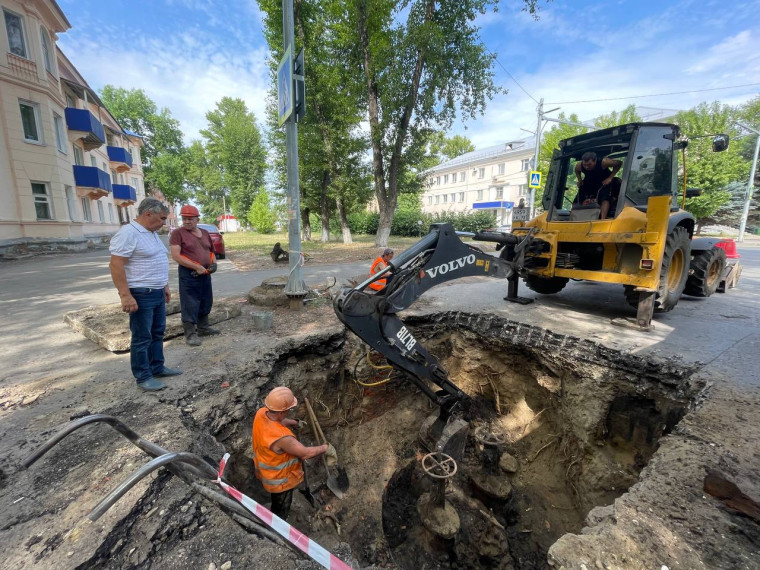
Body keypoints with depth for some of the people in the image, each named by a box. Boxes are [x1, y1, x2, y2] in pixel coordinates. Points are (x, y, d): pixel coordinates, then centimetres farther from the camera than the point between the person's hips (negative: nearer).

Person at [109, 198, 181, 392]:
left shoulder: (152, 233, 13)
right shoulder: (128, 233, -16)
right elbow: (116, 265, -20)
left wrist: (165, 286, 21)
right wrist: (125, 295, -23)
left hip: (157, 293, 9)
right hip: (141, 295, -9)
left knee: (157, 333, 17)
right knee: (142, 337, 1)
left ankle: (157, 367, 30)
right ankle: (143, 377, 12)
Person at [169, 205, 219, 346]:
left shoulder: (205, 233, 11)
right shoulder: (177, 233, -7)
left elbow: (211, 251, 21)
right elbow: (176, 256, -16)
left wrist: (214, 263, 1)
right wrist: (197, 267, -20)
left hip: (205, 273, 7)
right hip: (188, 274, -6)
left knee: (206, 302, 14)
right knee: (190, 304, -4)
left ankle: (203, 328, 28)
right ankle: (190, 334, 3)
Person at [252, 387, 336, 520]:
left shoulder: (261, 413, -22)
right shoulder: (281, 437, -45)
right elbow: (306, 453, -32)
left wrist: (294, 422, -1)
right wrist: (326, 448, -18)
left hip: (264, 468, 9)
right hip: (279, 479, -8)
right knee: (281, 510, 22)